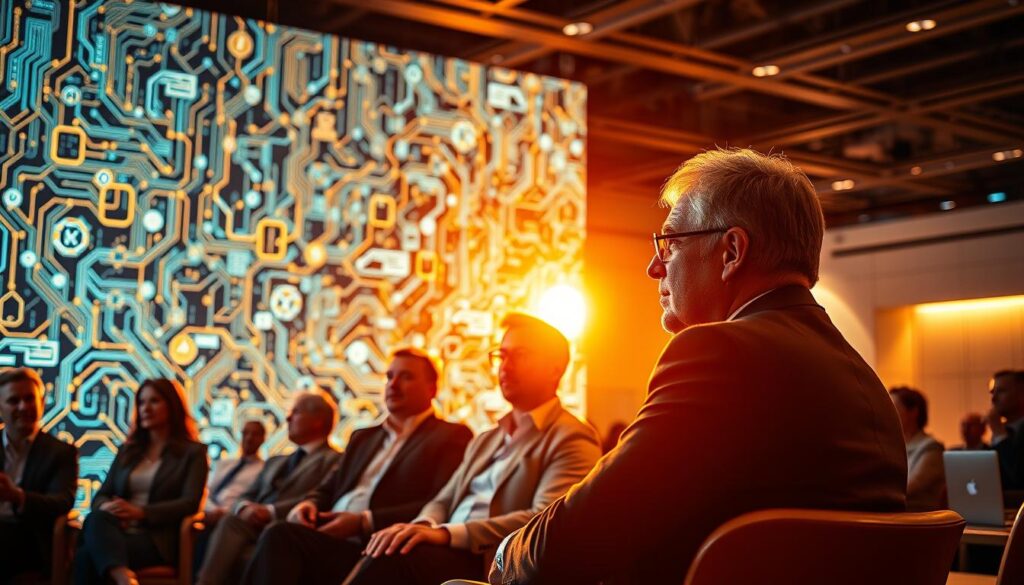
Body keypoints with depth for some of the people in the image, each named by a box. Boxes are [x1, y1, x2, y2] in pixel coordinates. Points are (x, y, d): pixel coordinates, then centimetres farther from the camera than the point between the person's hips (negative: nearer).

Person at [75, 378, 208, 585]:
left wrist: (139, 512, -19)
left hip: (157, 539, -4)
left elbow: (190, 503, -5)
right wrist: (106, 507, -10)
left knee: (87, 555, -34)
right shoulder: (127, 451, 27)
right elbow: (100, 496, 18)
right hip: (118, 531, 4)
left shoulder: (193, 452, 9)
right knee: (96, 519, -37)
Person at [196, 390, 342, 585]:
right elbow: (246, 497, 23)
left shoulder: (334, 461, 8)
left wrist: (270, 512, -19)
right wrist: (245, 508, -3)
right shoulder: (276, 462, 34)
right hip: (253, 527, 6)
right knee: (230, 522, -29)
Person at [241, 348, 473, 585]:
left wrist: (364, 522, -14)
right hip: (325, 539, 6)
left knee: (281, 537, -29)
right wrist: (309, 503, 1)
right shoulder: (364, 437, 29)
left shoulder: (452, 437, 6)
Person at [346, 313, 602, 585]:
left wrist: (448, 533, -24)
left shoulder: (572, 440, -1)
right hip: (447, 554, 7)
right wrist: (424, 526, -5)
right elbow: (444, 500, 22)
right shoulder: (485, 440, 27)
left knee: (394, 558, -33)